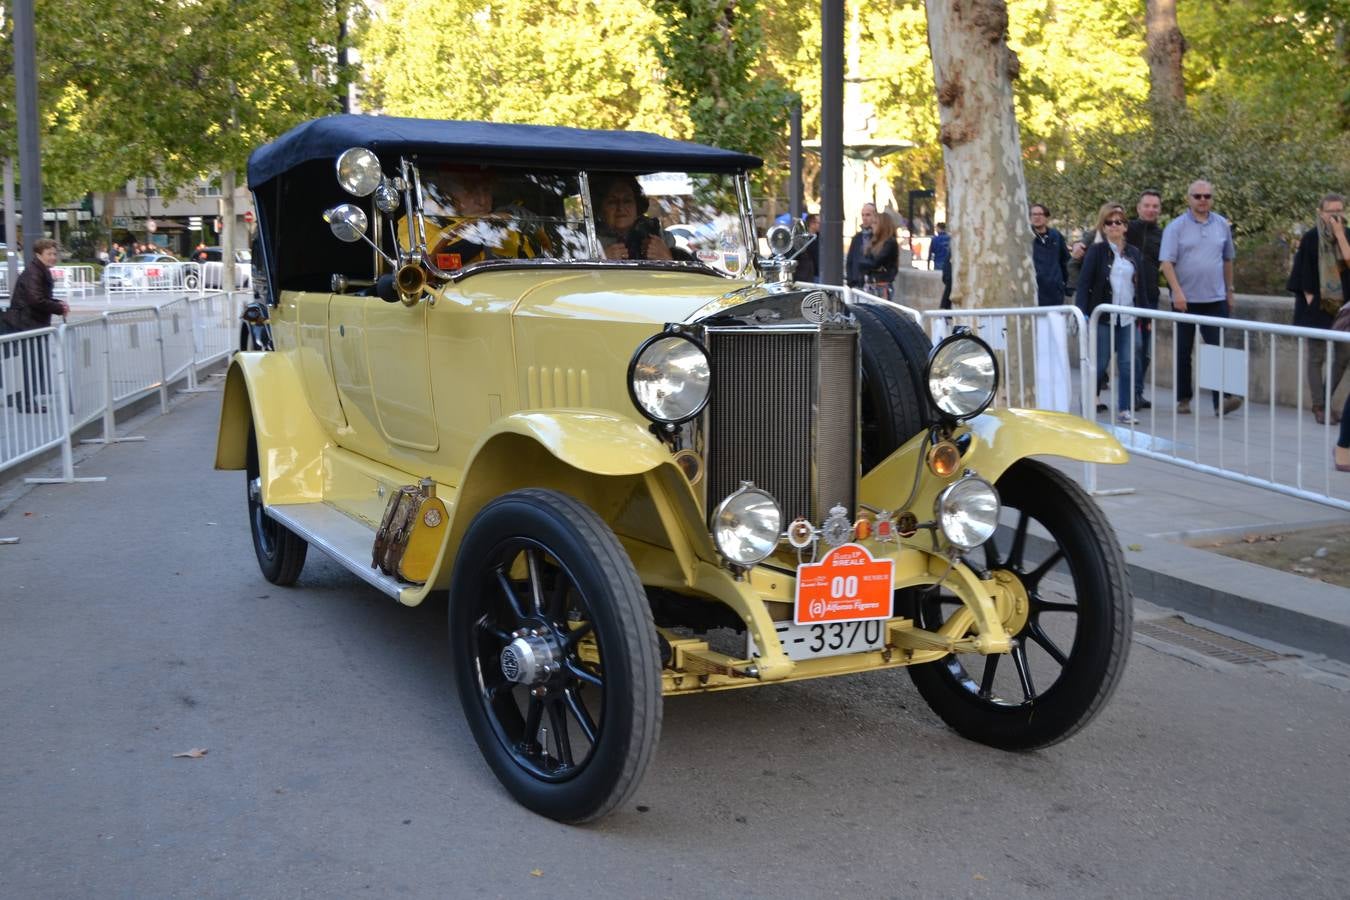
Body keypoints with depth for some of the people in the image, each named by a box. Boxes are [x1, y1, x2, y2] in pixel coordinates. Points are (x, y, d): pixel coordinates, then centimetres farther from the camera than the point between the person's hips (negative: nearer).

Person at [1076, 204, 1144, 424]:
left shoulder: (1135, 253, 11)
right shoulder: (1096, 251, -2)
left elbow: (1140, 286, 16)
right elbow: (1084, 283, -6)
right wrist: (1082, 313, -15)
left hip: (1128, 318, 4)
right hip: (1103, 317, -4)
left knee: (1127, 364, 1)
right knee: (1100, 364, 1)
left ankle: (1124, 410, 8)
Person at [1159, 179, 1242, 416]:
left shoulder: (1222, 225, 8)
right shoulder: (1176, 227, -3)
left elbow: (1228, 259, 18)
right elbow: (1166, 262, -10)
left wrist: (1229, 291, 18)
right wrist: (1177, 292, -19)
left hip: (1215, 299, 2)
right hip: (1185, 299, -2)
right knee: (1183, 351, 7)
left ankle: (1221, 400, -11)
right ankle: (1183, 399, 18)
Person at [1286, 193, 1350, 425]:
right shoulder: (1310, 238, -5)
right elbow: (1304, 275, -5)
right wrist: (1310, 300, -11)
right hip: (1317, 304, -4)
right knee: (1317, 357, 0)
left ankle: (1323, 402, 19)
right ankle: (1319, 407, 8)